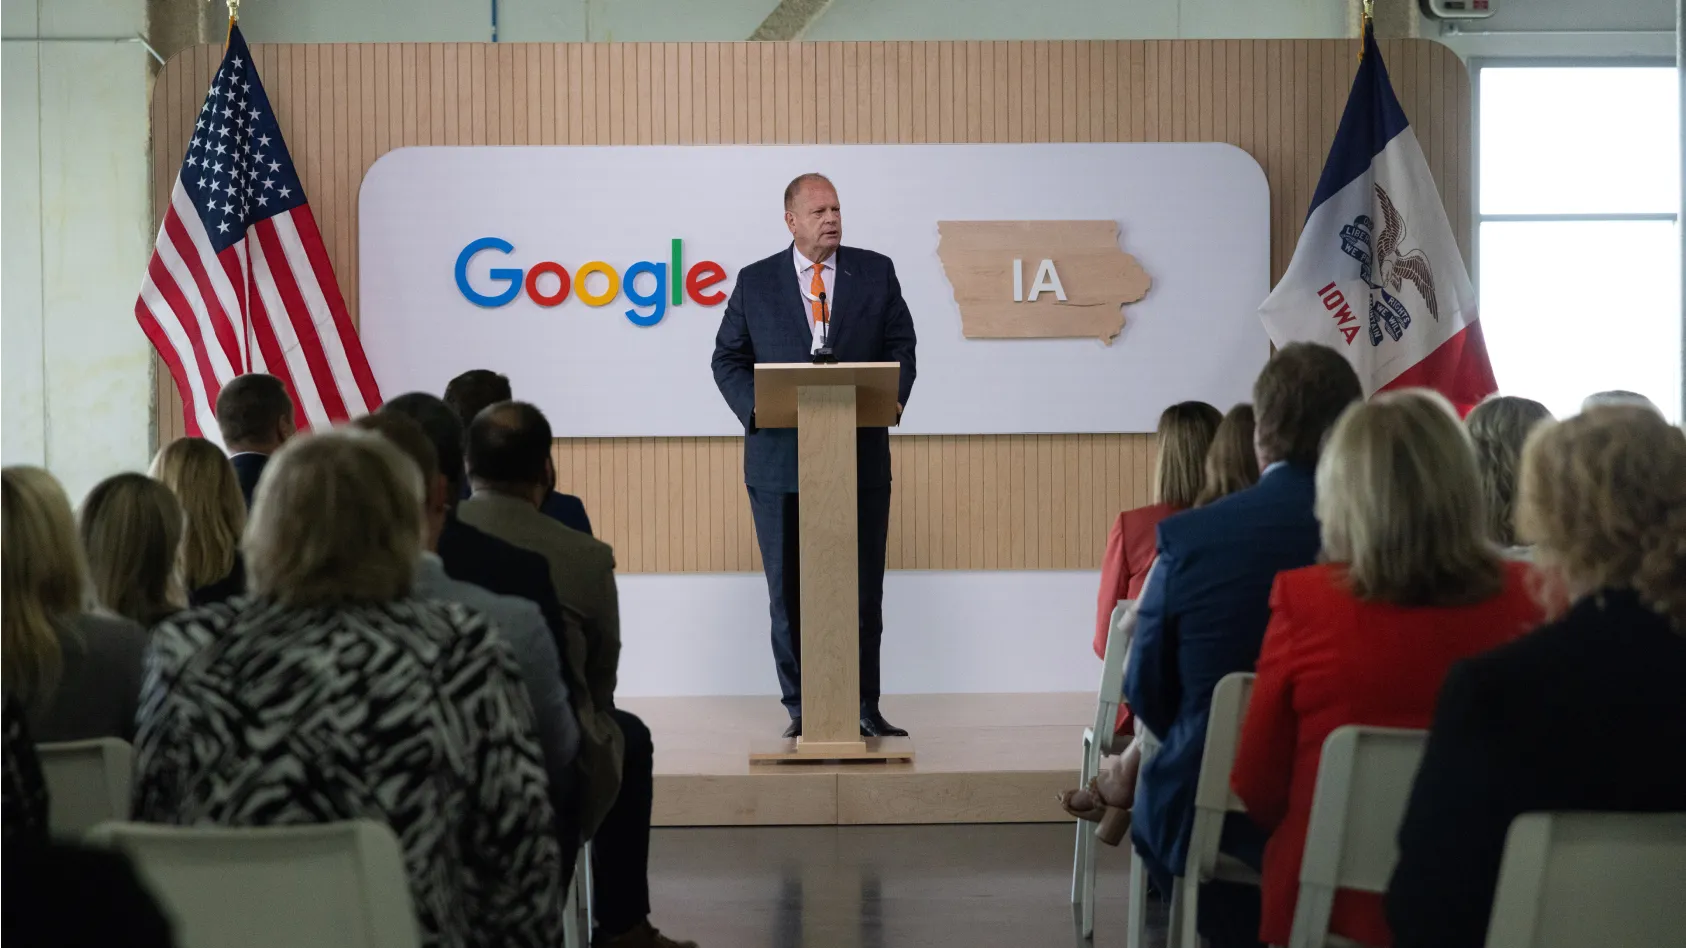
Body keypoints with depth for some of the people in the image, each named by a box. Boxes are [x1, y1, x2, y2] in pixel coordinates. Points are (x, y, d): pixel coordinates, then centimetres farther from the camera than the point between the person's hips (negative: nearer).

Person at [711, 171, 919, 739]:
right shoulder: (755, 283, 7)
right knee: (789, 590, 4)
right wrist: (756, 409, -11)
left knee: (862, 587, 3)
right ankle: (801, 708, 11)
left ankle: (863, 707, 10)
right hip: (780, 459, 0)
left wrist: (895, 396, -12)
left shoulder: (876, 273, 8)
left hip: (859, 457, 0)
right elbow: (728, 359, 7)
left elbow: (901, 345, 7)